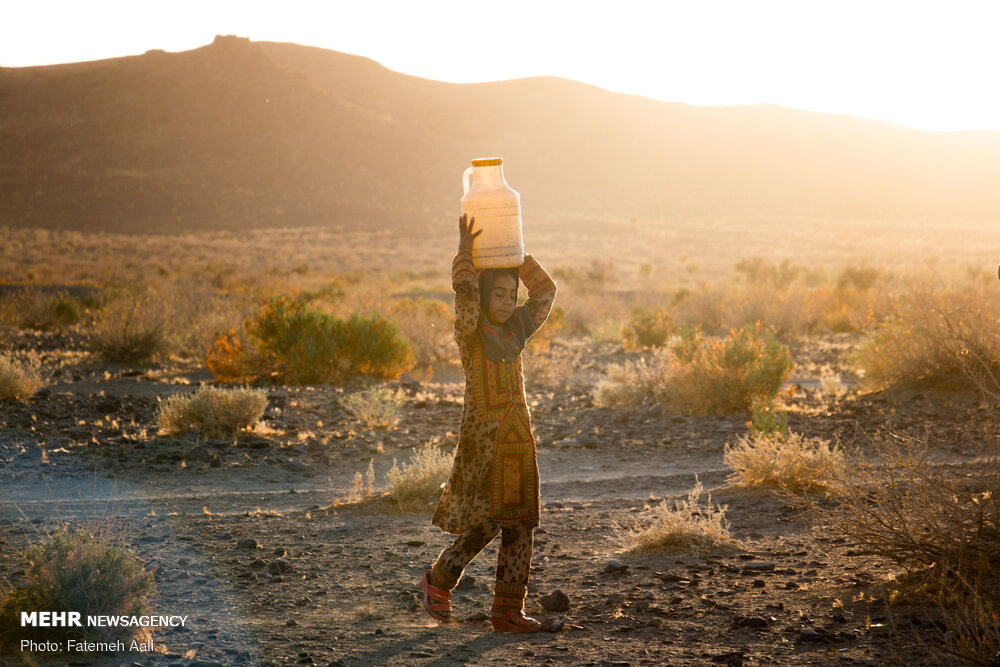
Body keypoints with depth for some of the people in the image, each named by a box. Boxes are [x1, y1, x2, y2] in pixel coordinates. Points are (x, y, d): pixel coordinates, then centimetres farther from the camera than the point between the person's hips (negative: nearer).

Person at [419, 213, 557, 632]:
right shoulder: (470, 333, -5)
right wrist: (465, 250, -10)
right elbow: (465, 289, -22)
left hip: (518, 436, 6)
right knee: (485, 522, -8)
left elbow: (545, 292, 16)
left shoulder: (515, 330, 12)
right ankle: (438, 581, 16)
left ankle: (507, 612, 8)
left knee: (518, 526, 3)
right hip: (482, 434, -6)